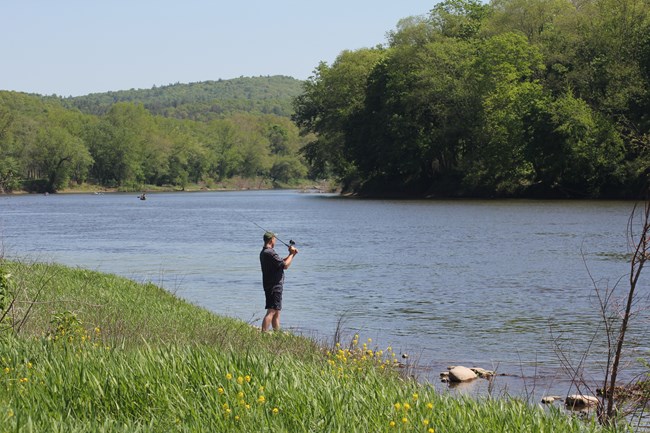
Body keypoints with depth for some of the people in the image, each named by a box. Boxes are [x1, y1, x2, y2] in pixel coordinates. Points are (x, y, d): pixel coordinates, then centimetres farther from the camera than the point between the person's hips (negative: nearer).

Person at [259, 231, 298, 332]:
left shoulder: (264, 252, 16)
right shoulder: (270, 253, -17)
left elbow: (281, 262, 24)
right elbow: (285, 265, -17)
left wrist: (292, 254, 15)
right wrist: (291, 254, -3)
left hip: (270, 285, 10)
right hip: (274, 286, -10)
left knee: (276, 312, 16)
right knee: (271, 311, -14)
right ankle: (263, 333, -20)